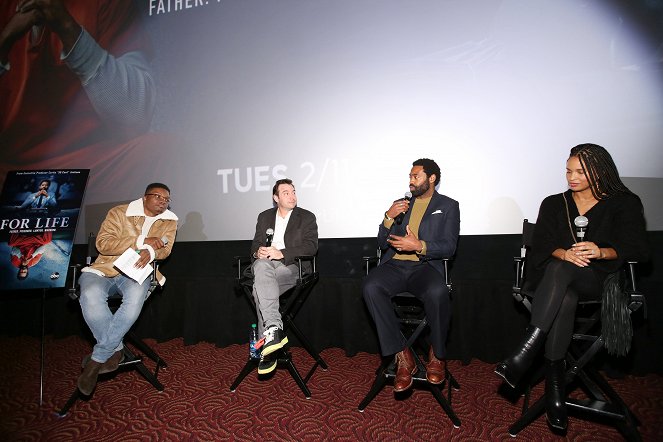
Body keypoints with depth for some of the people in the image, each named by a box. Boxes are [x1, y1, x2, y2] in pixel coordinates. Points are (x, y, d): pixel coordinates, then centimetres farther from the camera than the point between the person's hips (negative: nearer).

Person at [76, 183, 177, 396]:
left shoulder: (169, 220, 11)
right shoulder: (119, 212, 1)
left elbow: (165, 248, -2)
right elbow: (102, 244, -11)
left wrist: (150, 252, -27)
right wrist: (141, 241, -18)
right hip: (104, 269, 0)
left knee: (136, 297, -35)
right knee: (90, 296, -34)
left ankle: (96, 359, -21)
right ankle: (116, 350, -14)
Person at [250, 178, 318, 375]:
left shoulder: (307, 217, 10)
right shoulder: (264, 217, 22)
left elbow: (311, 247, -3)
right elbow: (255, 243, 19)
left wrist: (281, 253, -16)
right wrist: (258, 252, -7)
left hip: (292, 266, -3)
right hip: (265, 264, 3)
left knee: (260, 286, -33)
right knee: (261, 265, -35)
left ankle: (267, 342, -33)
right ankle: (274, 329, -42)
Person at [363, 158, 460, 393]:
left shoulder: (448, 206, 13)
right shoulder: (400, 204, 23)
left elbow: (449, 247, 0)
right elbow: (382, 244, 18)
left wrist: (419, 246, -18)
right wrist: (389, 217, 1)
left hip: (425, 266, -3)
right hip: (395, 265, 3)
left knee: (437, 292, -37)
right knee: (371, 287, -30)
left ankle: (437, 355, -8)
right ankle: (402, 356, -20)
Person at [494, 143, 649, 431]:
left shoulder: (624, 203, 10)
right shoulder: (554, 204, 15)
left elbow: (636, 249, 0)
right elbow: (541, 245, 4)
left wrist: (601, 252, -21)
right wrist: (565, 253, -19)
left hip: (595, 278, -2)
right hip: (554, 273, 2)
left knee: (560, 271, -37)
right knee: (565, 299, -36)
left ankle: (523, 357, -44)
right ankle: (554, 383, -34)